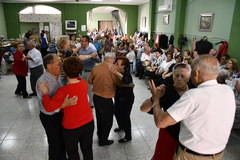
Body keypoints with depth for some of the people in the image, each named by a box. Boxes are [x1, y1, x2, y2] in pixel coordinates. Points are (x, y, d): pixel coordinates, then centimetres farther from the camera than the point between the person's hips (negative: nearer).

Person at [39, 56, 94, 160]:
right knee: (87, 150, 24)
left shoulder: (63, 91, -28)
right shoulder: (84, 83, -12)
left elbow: (49, 107, -23)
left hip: (72, 127, -4)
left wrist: (45, 92, -13)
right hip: (89, 123, 4)